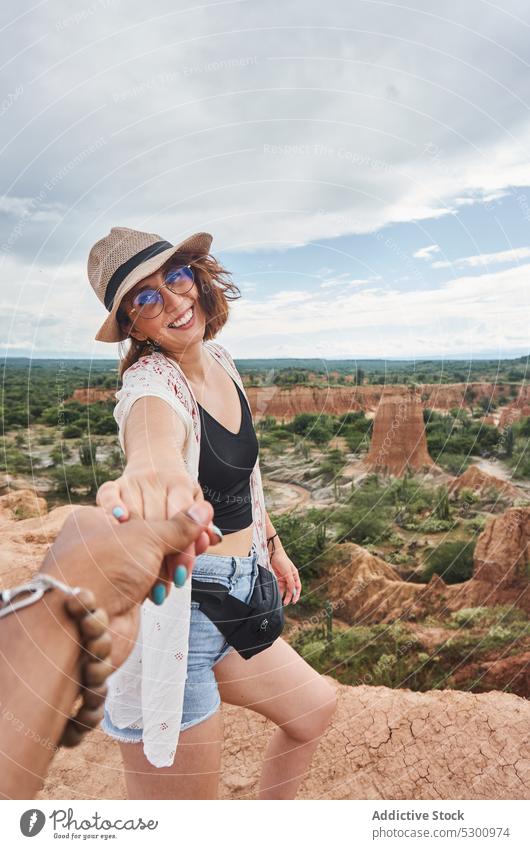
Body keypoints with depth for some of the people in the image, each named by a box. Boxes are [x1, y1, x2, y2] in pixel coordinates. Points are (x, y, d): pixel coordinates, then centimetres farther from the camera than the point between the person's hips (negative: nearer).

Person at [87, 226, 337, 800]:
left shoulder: (220, 361, 3)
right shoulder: (153, 388, -21)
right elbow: (156, 448, -46)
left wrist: (273, 547, 21)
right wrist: (147, 477, -69)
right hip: (173, 614, -8)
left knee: (314, 708, 26)